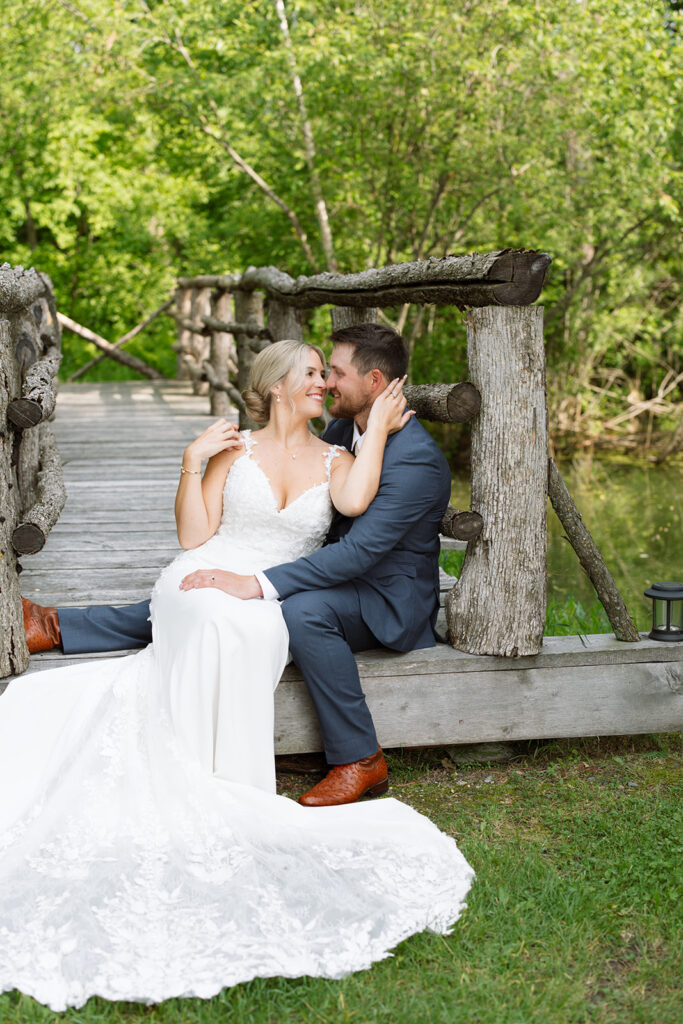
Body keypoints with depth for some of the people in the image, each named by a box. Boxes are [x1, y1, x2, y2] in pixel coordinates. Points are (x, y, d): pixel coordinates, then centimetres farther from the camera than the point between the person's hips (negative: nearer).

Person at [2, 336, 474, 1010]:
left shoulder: (335, 460, 17)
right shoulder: (234, 449, 14)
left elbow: (354, 501, -9)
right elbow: (192, 537, 9)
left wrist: (378, 427, 1)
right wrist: (192, 463, 1)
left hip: (272, 604, 1)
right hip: (202, 583, -1)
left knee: (239, 633, -34)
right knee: (218, 626, -36)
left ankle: (186, 793, -29)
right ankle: (200, 791, -32)